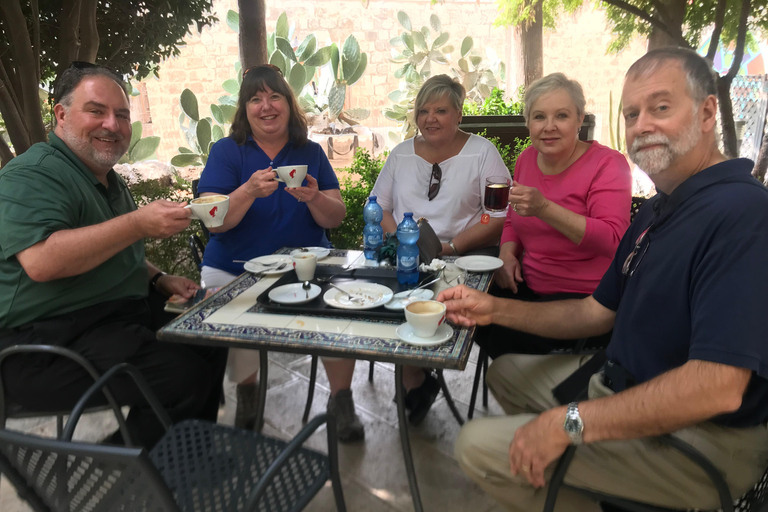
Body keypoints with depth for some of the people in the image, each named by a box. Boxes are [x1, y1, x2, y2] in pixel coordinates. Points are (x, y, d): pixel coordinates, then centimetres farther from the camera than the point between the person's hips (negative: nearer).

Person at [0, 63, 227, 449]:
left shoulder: (109, 181, 19)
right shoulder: (32, 176, -12)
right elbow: (41, 261, -30)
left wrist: (158, 280, 12)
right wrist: (138, 224, -31)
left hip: (123, 315, 10)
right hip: (48, 344, -10)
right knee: (182, 374, -25)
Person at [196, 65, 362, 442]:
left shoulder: (311, 153, 10)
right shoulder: (226, 152, 4)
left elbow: (337, 217, 3)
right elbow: (214, 222, -6)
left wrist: (314, 199, -19)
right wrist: (249, 191, -25)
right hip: (235, 272, 0)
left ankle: (341, 399, -3)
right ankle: (244, 392, 6)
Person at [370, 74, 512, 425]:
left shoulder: (482, 152, 4)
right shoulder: (401, 153, 18)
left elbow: (501, 216, -4)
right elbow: (378, 206, 15)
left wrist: (451, 246, -15)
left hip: (465, 254, -3)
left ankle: (413, 383, -2)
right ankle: (416, 383, -8)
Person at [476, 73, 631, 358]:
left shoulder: (607, 164, -10)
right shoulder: (527, 158, 9)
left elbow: (613, 240, -23)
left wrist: (545, 208, -32)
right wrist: (507, 252, -1)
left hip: (586, 297, -6)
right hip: (530, 286, 6)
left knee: (507, 338, -26)